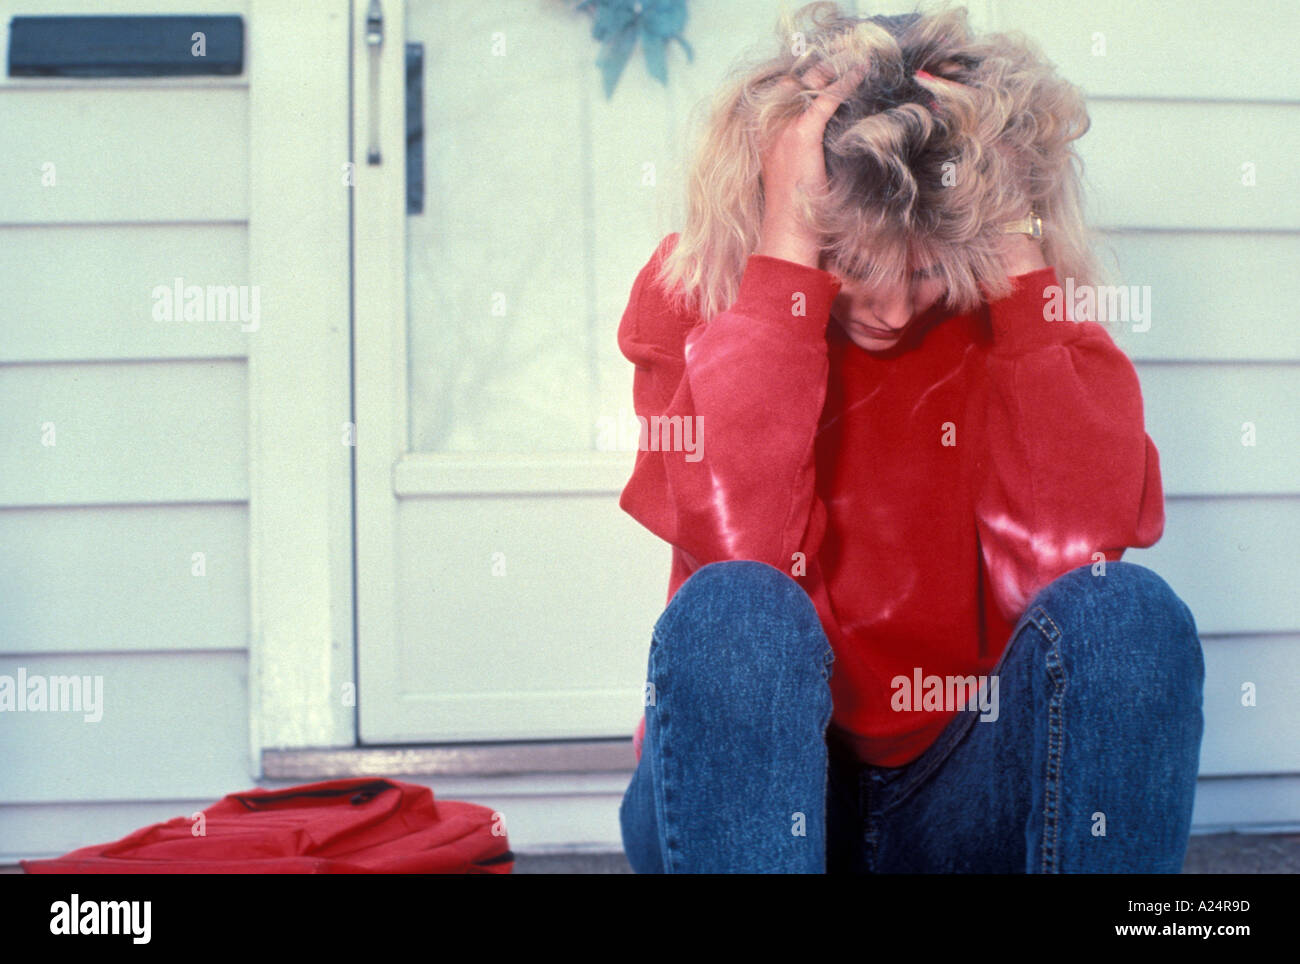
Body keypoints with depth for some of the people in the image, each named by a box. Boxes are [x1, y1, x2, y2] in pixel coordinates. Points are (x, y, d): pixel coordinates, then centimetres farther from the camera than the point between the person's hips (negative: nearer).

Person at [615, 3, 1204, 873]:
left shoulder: (1015, 308, -5)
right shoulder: (688, 296, -8)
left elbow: (1068, 547, -23)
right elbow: (739, 546, -26)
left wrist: (1017, 246, -22)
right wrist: (788, 253, -26)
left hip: (963, 794, 2)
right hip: (749, 782, -1)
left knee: (1125, 609, -25)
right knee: (732, 613, -32)